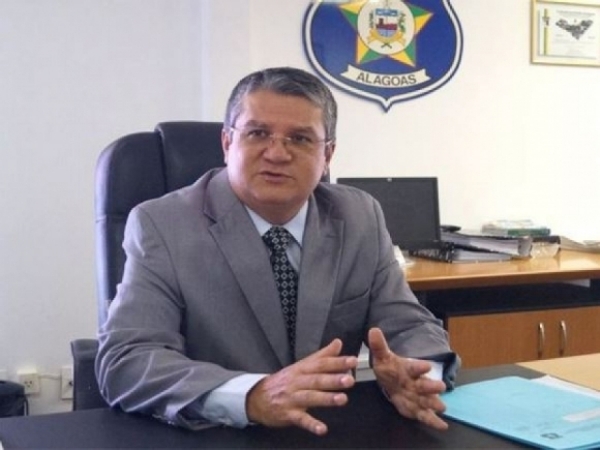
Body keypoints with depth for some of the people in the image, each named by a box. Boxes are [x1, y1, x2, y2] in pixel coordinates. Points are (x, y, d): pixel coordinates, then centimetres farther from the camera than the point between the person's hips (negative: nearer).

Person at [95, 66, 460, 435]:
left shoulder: (361, 219, 2)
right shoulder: (161, 226, -10)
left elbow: (411, 325, 2)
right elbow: (124, 361, -19)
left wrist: (416, 375, -21)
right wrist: (251, 396, -35)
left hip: (334, 436, 3)